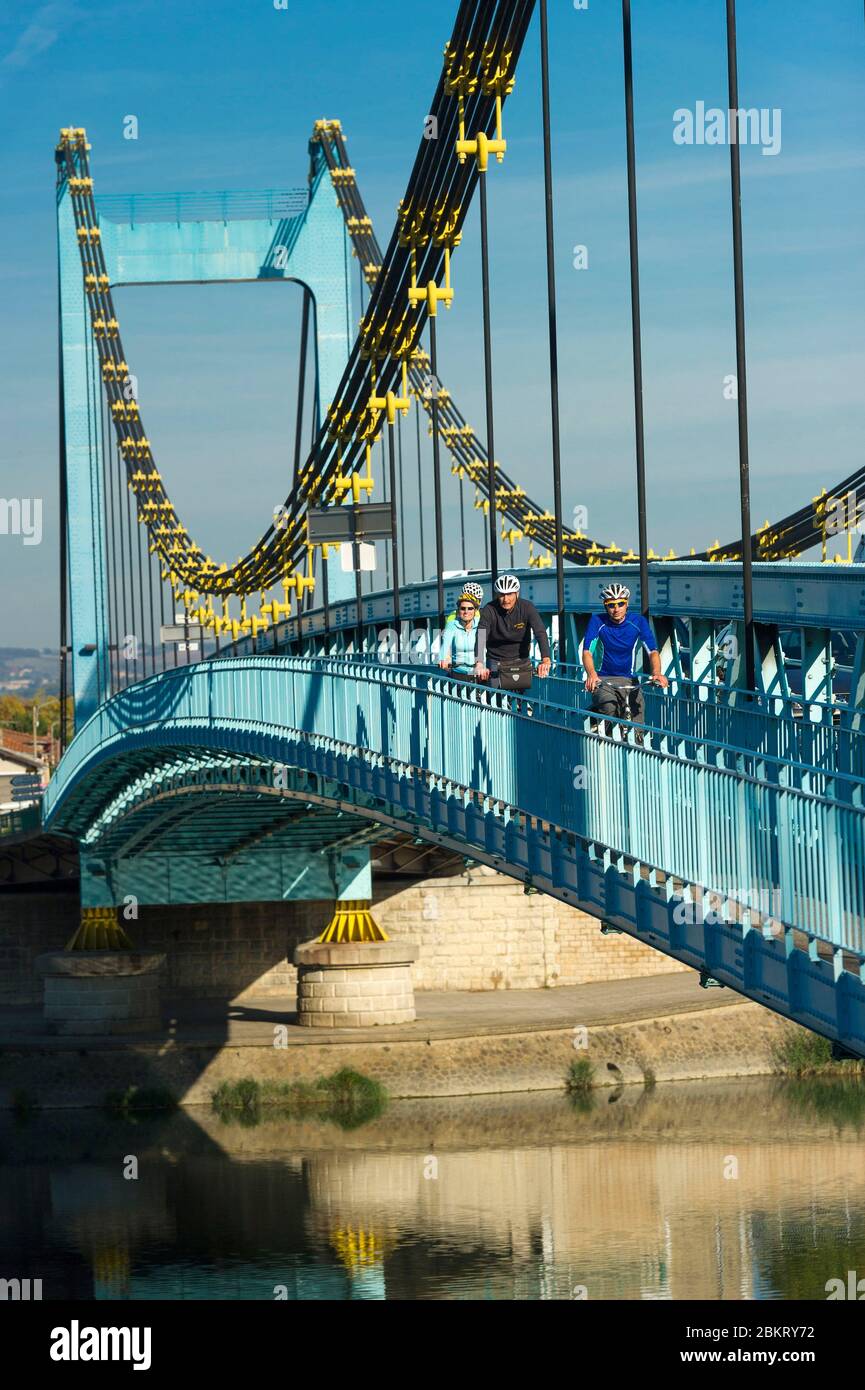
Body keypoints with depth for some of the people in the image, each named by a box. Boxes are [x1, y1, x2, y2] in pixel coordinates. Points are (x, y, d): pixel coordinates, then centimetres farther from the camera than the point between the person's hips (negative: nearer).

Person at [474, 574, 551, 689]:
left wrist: (546, 660, -43)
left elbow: (540, 633, -26)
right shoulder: (490, 610, -18)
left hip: (521, 660, 1)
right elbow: (481, 637, -29)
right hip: (496, 661, -1)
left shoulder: (527, 607, -15)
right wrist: (479, 664, -47)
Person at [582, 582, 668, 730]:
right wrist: (591, 674, -39)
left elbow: (653, 651, -11)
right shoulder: (597, 621, -8)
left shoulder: (638, 622, -3)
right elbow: (587, 652, -17)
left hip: (628, 681, 2)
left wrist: (656, 673, -33)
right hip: (602, 680, -2)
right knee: (609, 709, -32)